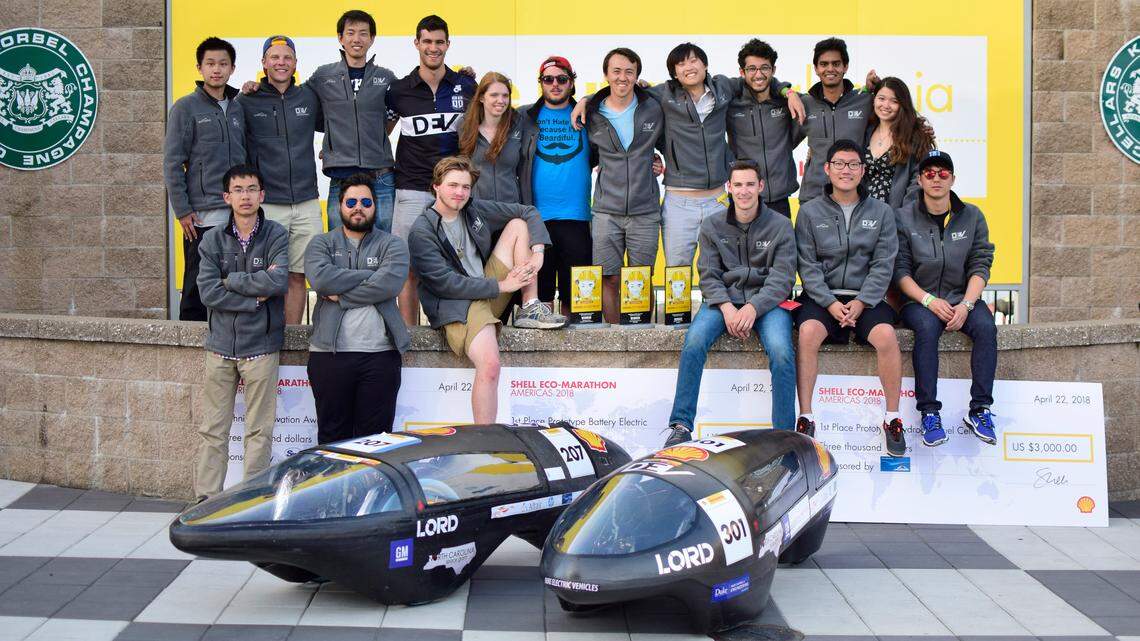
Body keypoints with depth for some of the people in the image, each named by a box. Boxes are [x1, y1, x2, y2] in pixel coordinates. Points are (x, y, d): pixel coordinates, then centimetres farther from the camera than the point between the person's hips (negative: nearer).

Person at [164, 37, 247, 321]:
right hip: (202, 216, -5)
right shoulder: (186, 107, -1)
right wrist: (182, 210, -10)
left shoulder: (238, 108, 14)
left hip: (238, 214, 5)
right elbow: (172, 163, -5)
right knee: (198, 288, -1)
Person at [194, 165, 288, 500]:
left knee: (260, 431, 4)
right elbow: (208, 291, -6)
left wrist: (231, 280, -9)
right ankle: (206, 498, 13)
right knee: (213, 430, 6)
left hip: (261, 346, -2)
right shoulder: (213, 239, 5)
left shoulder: (276, 236, -1)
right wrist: (254, 298, -12)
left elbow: (279, 281, -16)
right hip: (221, 345, 2)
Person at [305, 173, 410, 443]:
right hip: (329, 353, 1)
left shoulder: (392, 245, 10)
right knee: (332, 438, 6)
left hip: (380, 354, -1)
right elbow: (321, 278, -10)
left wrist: (341, 296, -8)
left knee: (376, 439, 1)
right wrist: (371, 275, -6)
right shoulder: (321, 244, 12)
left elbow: (389, 284, -10)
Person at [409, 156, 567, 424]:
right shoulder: (422, 232, -11)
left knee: (518, 225, 2)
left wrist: (538, 253, -4)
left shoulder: (475, 209, 9)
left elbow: (529, 212, 14)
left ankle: (530, 310, -5)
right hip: (456, 304, -7)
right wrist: (502, 285, -17)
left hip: (492, 295, 7)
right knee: (489, 365, -34)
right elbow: (446, 283, -18)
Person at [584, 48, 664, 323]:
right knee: (610, 280, 2)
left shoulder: (653, 109, 2)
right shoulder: (593, 115, 3)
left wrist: (654, 159, 7)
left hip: (645, 212, 0)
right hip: (606, 212, 0)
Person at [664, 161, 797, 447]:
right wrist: (726, 307, -16)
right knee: (694, 342, -27)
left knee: (781, 351, -30)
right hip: (724, 298, 2)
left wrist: (753, 307, -20)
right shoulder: (712, 225, 9)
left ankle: (785, 433, -19)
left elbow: (782, 279, -4)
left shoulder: (780, 225, 2)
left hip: (767, 300, -1)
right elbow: (708, 275, 4)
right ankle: (681, 425, -21)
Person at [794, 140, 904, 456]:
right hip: (821, 296, 0)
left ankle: (892, 419, -13)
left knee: (886, 336, -28)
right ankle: (805, 418, -24)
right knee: (808, 332, -31)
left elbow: (883, 264, 2)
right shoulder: (810, 212, 6)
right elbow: (808, 265, -1)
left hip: (867, 298, 1)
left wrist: (860, 303, -12)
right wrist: (830, 303, -14)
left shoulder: (881, 212, 9)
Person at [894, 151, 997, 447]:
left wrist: (966, 304, -14)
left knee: (986, 327, -28)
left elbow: (980, 266, 3)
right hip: (918, 299, -2)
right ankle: (929, 413, -31)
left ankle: (979, 410, -23)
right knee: (927, 328, -34)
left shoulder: (972, 216, 8)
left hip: (962, 297, 2)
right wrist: (929, 301, -17)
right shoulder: (904, 218, 2)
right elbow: (900, 270, -4)